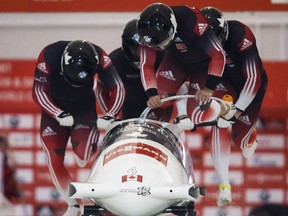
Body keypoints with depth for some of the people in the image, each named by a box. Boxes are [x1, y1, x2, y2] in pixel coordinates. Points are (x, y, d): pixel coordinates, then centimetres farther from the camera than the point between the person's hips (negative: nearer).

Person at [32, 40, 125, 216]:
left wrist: (110, 115, -30)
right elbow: (39, 91, -20)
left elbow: (117, 88, -16)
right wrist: (59, 115, -32)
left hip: (85, 108, -1)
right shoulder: (49, 56, -28)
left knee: (84, 155, -24)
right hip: (54, 109, 1)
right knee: (55, 159, -9)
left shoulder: (99, 57, -26)